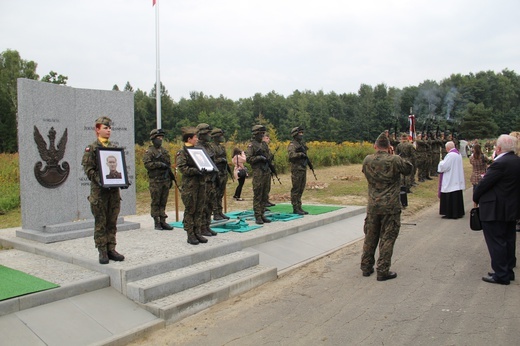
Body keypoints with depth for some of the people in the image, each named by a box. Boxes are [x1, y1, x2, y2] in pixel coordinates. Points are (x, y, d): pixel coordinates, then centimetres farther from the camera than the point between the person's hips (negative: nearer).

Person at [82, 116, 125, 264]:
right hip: (99, 190, -5)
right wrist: (98, 180, -21)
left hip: (114, 189, 5)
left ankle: (111, 249, 17)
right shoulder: (91, 148, -2)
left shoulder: (114, 148, 13)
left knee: (112, 222, 9)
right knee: (100, 223, 2)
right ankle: (102, 252, 9)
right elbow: (88, 169, -8)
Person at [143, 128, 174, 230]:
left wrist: (170, 179, 18)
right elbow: (147, 164, -15)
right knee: (155, 202, 1)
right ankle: (157, 223, 6)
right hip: (155, 181, -5)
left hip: (166, 180, 6)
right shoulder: (149, 151, -2)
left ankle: (163, 221, 13)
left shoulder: (165, 151, 17)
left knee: (163, 202, 7)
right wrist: (160, 164, -19)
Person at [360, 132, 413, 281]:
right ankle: (383, 271, 8)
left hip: (372, 206, 4)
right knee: (387, 238, 4)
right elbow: (409, 169, 4)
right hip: (390, 207, -4)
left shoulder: (367, 160, -3)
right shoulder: (395, 160, -13)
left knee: (370, 237, 15)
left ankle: (366, 267, 24)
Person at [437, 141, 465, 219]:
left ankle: (450, 213, 0)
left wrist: (441, 162, 1)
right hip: (458, 180, 9)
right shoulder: (458, 154, 11)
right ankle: (459, 212, 20)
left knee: (450, 198, -3)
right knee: (457, 196, 14)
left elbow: (443, 166, -19)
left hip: (450, 180, -9)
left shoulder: (450, 155, -18)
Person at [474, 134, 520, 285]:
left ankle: (501, 274, 5)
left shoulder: (500, 164, -21)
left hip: (495, 209, -9)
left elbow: (484, 183, -18)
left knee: (497, 243, 0)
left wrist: (476, 199, -2)